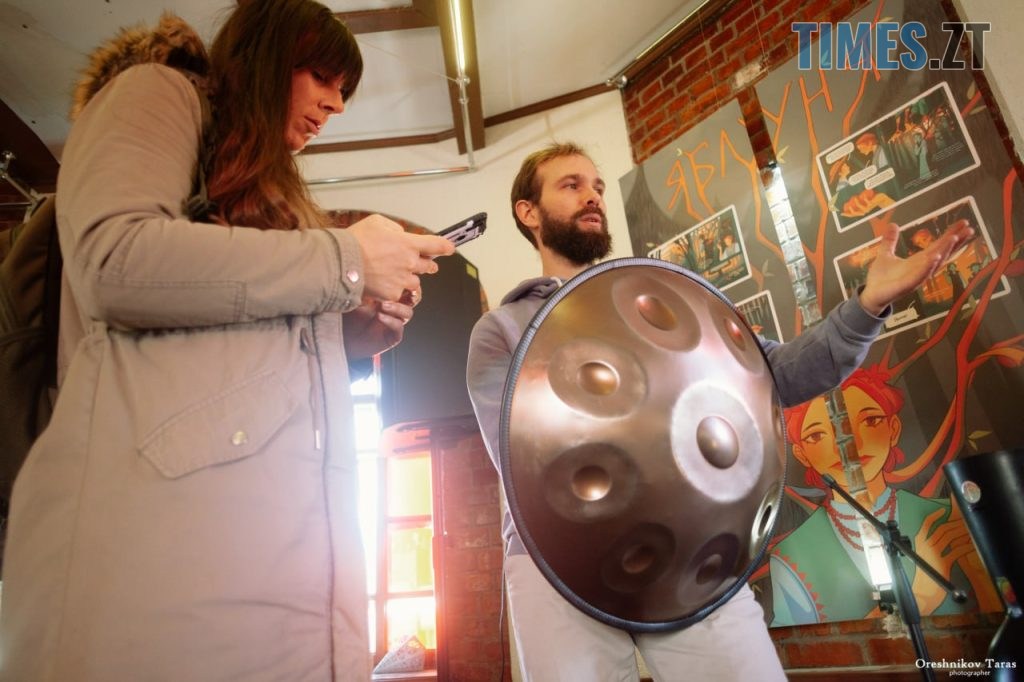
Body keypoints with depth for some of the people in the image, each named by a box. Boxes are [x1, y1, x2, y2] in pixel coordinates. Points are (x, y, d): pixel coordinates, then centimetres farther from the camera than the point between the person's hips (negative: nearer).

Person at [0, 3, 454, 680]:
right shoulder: (157, 93, 9)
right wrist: (346, 261, -7)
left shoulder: (268, 187, 30)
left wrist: (358, 328, 9)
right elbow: (114, 264, -13)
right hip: (160, 503, -7)